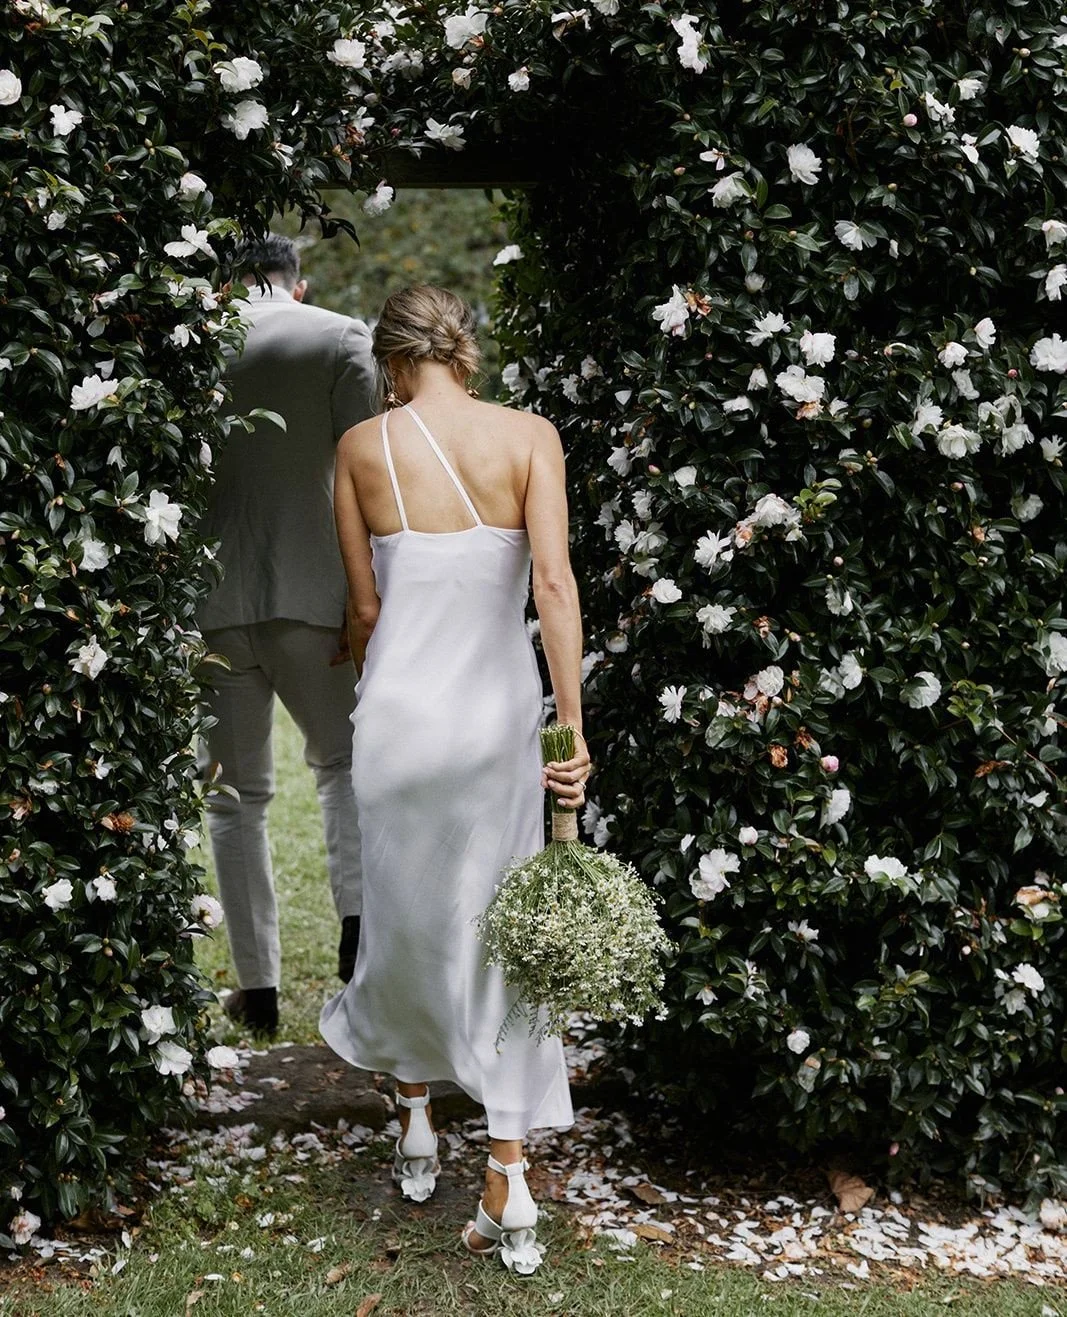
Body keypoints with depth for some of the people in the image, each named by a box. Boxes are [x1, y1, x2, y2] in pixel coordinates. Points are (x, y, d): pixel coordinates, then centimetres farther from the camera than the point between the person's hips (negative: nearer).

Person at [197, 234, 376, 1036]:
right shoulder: (342, 340, 3)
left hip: (208, 603, 2)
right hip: (306, 596, -1)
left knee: (237, 795, 11)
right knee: (344, 762, 17)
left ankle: (259, 989, 10)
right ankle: (357, 924, -5)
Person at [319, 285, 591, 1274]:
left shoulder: (362, 447, -1)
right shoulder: (528, 436, -4)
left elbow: (365, 608, 3)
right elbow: (554, 581, -14)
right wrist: (571, 727, -14)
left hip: (400, 709, 1)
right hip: (498, 710, 0)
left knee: (404, 920, 19)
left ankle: (416, 1128, 35)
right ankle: (507, 1187, 3)